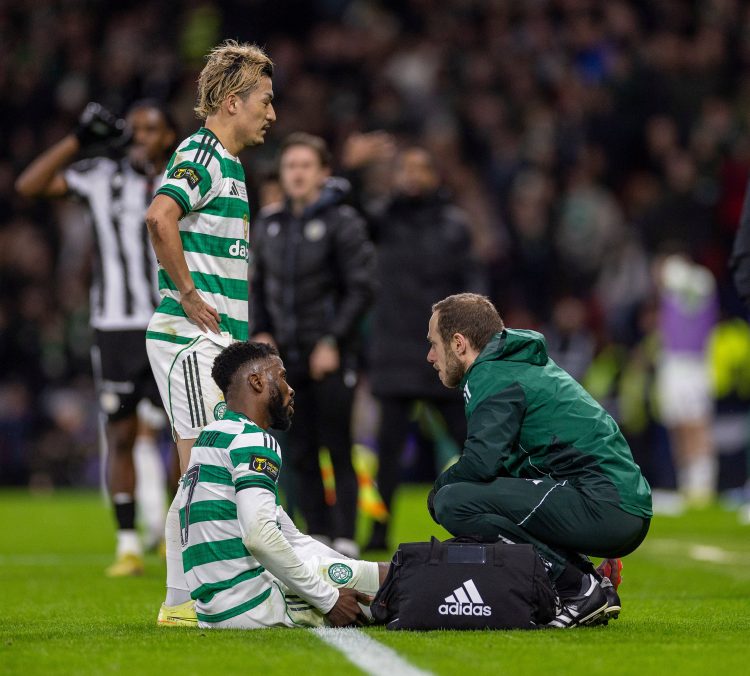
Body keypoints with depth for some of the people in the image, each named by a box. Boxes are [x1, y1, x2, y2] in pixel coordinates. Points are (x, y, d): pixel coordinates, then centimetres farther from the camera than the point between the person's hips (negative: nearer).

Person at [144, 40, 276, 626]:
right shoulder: (202, 156, -12)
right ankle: (182, 601, -8)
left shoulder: (227, 162, 19)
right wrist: (189, 296, -23)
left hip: (217, 339, 10)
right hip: (192, 338, -10)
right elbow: (160, 216, -32)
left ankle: (194, 597, 14)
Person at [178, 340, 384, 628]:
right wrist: (328, 599, -17)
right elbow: (260, 536, -24)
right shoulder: (255, 442, -9)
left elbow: (290, 537, 25)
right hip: (249, 604, -9)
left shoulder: (212, 436, 23)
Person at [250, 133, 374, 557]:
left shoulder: (342, 222, -6)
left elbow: (361, 288, -9)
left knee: (339, 451, -5)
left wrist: (334, 341, -13)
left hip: (331, 359, -5)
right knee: (301, 455, 6)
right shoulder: (269, 224, 10)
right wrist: (260, 332, 5)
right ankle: (317, 536, 13)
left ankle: (345, 540, -2)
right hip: (287, 356, 5)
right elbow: (258, 286, 19)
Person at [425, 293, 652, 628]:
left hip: (602, 506, -10)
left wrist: (439, 489, 2)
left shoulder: (491, 377, -5)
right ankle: (592, 583, 11)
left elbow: (481, 462, -17)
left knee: (452, 503, -15)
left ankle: (578, 588, -12)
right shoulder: (528, 365, 25)